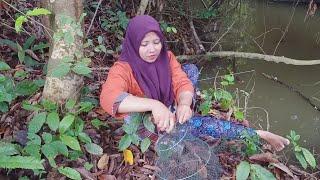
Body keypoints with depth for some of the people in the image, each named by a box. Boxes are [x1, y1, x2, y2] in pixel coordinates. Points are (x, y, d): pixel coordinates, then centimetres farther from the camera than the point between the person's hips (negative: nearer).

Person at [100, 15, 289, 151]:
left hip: (170, 113, 6)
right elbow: (108, 98, -40)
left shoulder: (166, 57, -5)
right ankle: (257, 134, -14)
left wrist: (184, 103, -41)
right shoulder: (123, 68, -21)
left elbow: (183, 83, -17)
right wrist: (153, 105, -52)